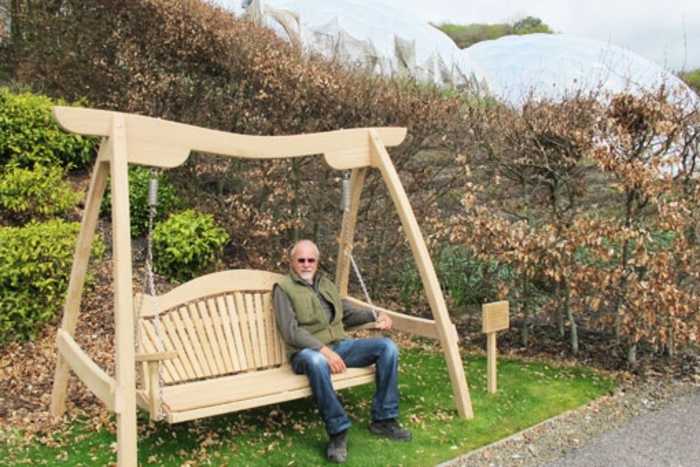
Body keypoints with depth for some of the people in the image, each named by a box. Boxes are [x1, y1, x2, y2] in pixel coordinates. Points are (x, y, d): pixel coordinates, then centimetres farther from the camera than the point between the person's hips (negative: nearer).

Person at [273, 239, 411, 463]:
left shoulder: (325, 282, 19)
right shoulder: (284, 288, -2)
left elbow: (347, 312, 25)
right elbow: (291, 331, -14)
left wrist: (375, 315, 6)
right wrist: (324, 349, -26)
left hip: (340, 344, 7)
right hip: (308, 352, -6)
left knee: (387, 346, -13)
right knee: (316, 361, -42)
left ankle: (383, 419, -6)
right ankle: (338, 432, -28)